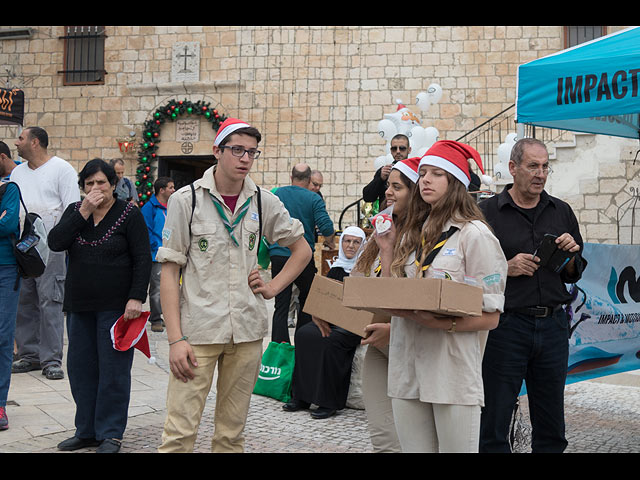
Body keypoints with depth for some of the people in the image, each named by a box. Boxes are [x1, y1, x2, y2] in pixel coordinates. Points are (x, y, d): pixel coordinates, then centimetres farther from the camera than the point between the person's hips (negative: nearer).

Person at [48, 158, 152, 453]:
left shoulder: (129, 214, -3)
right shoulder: (75, 212, 10)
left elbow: (143, 260, -7)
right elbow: (55, 243, -7)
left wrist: (137, 297, -16)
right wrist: (84, 213, -13)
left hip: (115, 305, -5)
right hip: (79, 305, 5)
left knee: (113, 368, 0)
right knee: (80, 368, 8)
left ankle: (110, 434, 9)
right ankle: (86, 431, 20)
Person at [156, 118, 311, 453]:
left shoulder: (264, 202, 7)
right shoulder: (186, 199, -2)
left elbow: (302, 249, 21)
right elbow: (169, 271, -4)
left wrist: (273, 287, 5)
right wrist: (175, 338, -11)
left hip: (247, 331, 3)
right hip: (198, 329, -3)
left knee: (232, 432, 11)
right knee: (179, 432, -6)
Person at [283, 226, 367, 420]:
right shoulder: (335, 269, 16)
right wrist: (317, 316, -12)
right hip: (331, 320, 5)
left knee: (329, 340, -32)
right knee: (304, 334, -21)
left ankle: (330, 402, -24)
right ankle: (302, 396, -16)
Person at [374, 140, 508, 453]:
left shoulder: (474, 234, -4)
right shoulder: (413, 234, 15)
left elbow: (490, 317, -8)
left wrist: (444, 323, -23)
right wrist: (386, 250, 9)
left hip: (452, 370, -5)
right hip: (407, 367, 6)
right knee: (413, 448, 9)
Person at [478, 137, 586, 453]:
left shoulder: (561, 212, 12)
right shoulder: (487, 212, -2)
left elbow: (574, 275, 16)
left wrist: (569, 255, -5)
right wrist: (505, 268, -16)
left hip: (553, 324, 4)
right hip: (506, 325, -4)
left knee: (551, 429, 11)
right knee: (494, 426, 1)